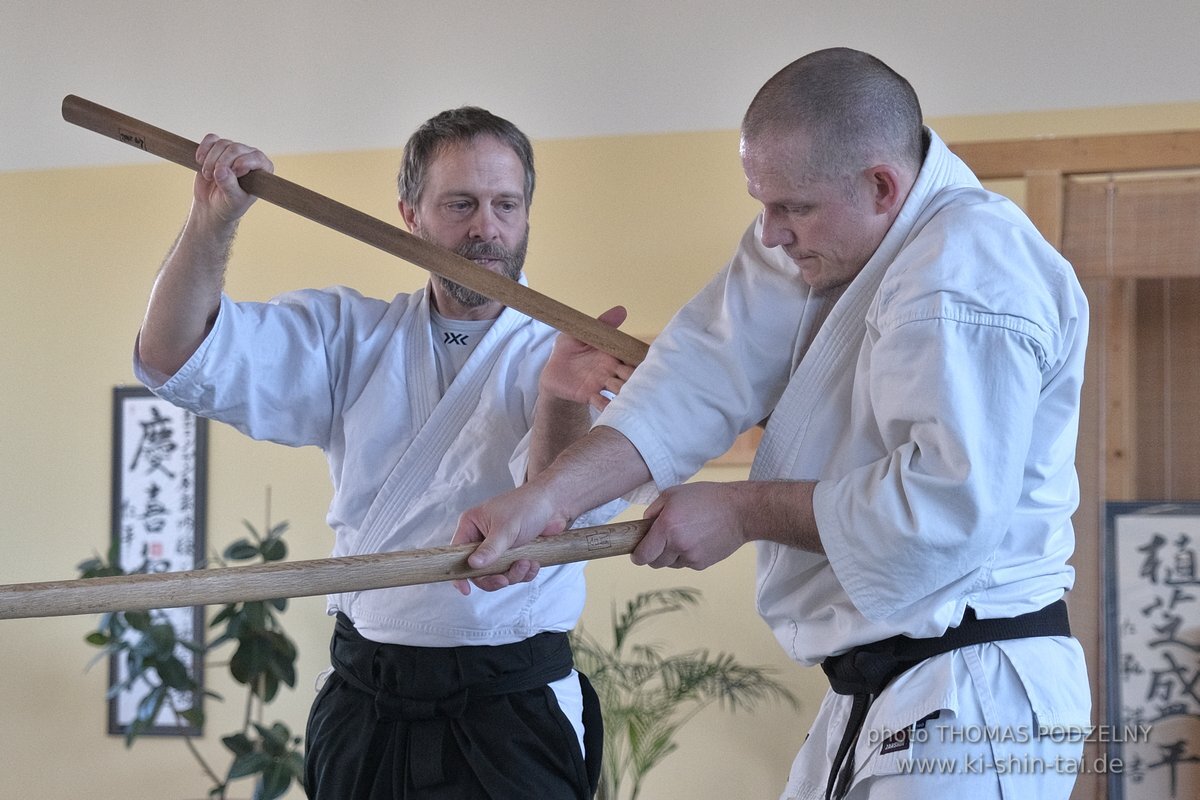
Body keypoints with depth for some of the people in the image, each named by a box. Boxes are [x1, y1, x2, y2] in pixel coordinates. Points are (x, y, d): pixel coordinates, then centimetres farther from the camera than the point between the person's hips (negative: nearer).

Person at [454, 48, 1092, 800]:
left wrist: (742, 510, -16)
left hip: (971, 707, -9)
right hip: (873, 692, 9)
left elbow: (953, 498, -28)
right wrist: (550, 496, -16)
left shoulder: (967, 272, -21)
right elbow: (708, 370, -2)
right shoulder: (813, 240, 8)